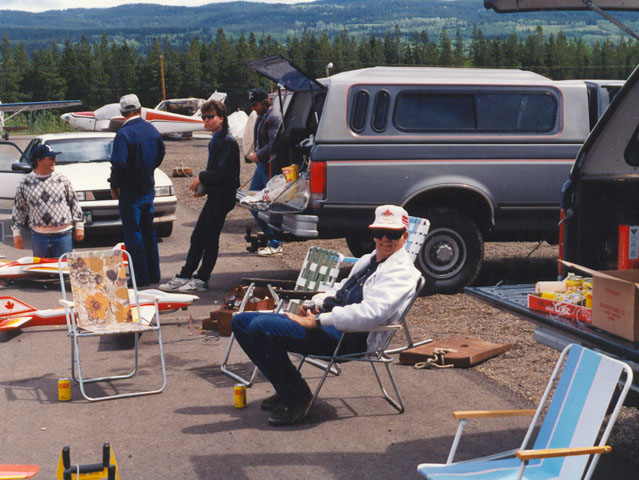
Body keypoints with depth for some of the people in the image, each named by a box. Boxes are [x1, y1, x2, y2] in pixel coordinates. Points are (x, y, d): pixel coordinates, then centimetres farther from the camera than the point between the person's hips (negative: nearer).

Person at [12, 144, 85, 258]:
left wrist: (79, 226, 5)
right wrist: (16, 233, 5)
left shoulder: (61, 179, 3)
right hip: (39, 235, 1)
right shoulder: (25, 183, 2)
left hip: (63, 234, -1)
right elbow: (18, 209, 8)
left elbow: (74, 202, 7)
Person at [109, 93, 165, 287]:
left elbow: (119, 163, -24)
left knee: (133, 235, -1)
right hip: (149, 189, 7)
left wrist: (114, 186, -10)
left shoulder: (124, 133, -18)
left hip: (130, 191, -7)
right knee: (148, 231, 16)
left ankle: (141, 277, 0)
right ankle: (153, 273, 21)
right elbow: (161, 153, 18)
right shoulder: (151, 129, 4)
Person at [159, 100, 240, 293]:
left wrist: (202, 178, -12)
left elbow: (223, 172, -22)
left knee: (210, 239, -2)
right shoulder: (215, 141, 15)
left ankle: (202, 280, 6)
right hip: (214, 196, 10)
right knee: (197, 238, 12)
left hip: (222, 197, -10)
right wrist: (204, 186, 7)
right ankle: (184, 276, 18)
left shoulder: (228, 142, -15)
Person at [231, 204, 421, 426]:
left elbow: (370, 313, -23)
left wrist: (318, 321, -22)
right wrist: (315, 305, 10)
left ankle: (297, 397, -10)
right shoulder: (367, 260, 23)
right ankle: (286, 391, 10)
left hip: (350, 337, -10)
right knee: (242, 322, 8)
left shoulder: (402, 272, -8)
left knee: (262, 327, -26)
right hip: (325, 322, 10)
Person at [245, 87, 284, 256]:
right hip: (262, 165, 10)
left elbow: (273, 144, -22)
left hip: (270, 166, -10)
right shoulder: (261, 117, 16)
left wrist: (258, 155, -16)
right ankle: (270, 236, 17)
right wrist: (256, 154, 14)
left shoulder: (274, 117, -15)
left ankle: (275, 244, 3)